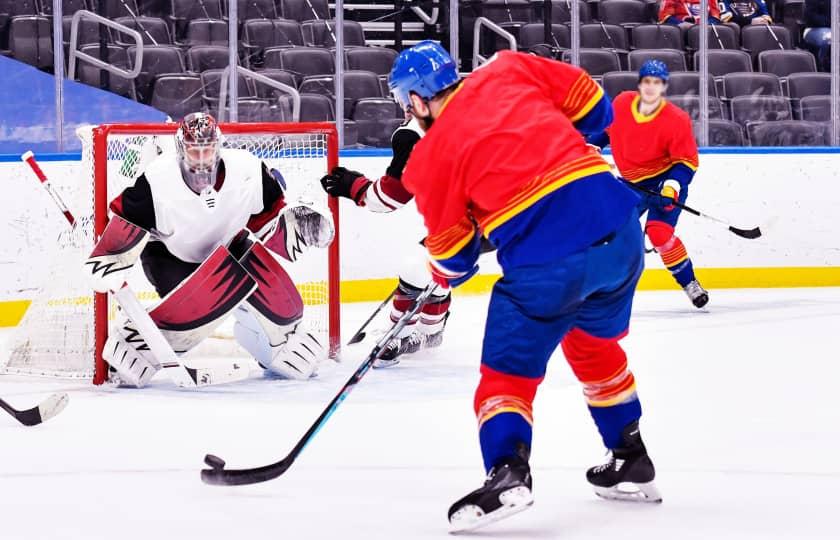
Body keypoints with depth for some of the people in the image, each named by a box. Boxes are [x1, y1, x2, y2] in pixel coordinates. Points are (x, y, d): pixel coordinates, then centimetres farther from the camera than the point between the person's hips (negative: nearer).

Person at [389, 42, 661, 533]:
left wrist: (444, 275, 35)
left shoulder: (431, 158, 6)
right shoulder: (509, 69, 12)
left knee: (508, 370, 10)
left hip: (544, 261, -5)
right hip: (617, 225, 5)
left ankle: (508, 471, -14)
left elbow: (452, 257, 13)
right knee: (594, 341, 30)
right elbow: (593, 107, 15)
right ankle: (632, 460, 37)